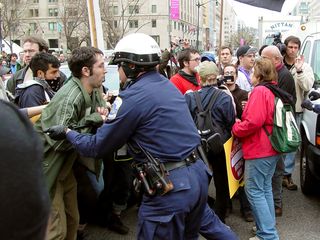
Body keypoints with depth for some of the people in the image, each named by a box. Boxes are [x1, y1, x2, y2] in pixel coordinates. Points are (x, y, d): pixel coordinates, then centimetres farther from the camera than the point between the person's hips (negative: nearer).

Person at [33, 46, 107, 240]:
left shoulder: (93, 91, 1)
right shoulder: (70, 98, -25)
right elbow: (60, 140, -30)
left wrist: (100, 116, -11)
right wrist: (94, 119, -22)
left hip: (64, 164, 8)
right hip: (46, 165, -8)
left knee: (72, 220, 17)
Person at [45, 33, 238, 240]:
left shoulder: (133, 97, -14)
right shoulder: (167, 84, 9)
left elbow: (97, 147, -7)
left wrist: (67, 132, 8)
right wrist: (110, 119, 25)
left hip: (171, 186, -8)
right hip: (198, 173, 8)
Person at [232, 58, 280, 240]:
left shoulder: (260, 91, -16)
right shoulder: (274, 91, 12)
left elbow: (253, 122, -25)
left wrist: (235, 128, -8)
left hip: (259, 149, -10)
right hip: (272, 149, 10)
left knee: (254, 191, -2)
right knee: (265, 187, 19)